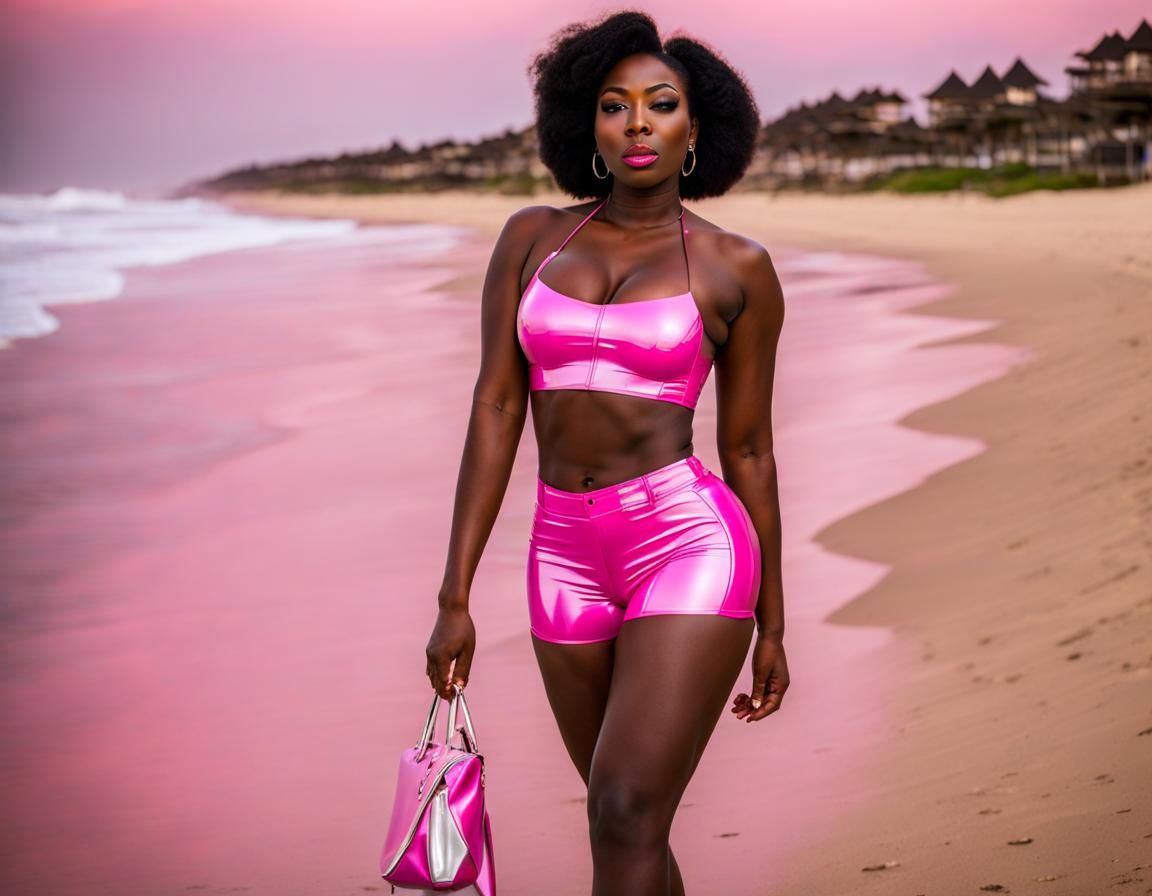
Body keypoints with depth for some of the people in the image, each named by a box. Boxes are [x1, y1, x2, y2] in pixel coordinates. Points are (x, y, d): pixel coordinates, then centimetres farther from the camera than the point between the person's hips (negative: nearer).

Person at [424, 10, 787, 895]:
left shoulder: (736, 268, 1)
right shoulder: (534, 239, 8)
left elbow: (748, 448, 6)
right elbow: (496, 410, 3)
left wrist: (772, 624, 9)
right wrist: (455, 597, -1)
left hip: (688, 541, -4)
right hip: (568, 557, 4)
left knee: (627, 820, -15)